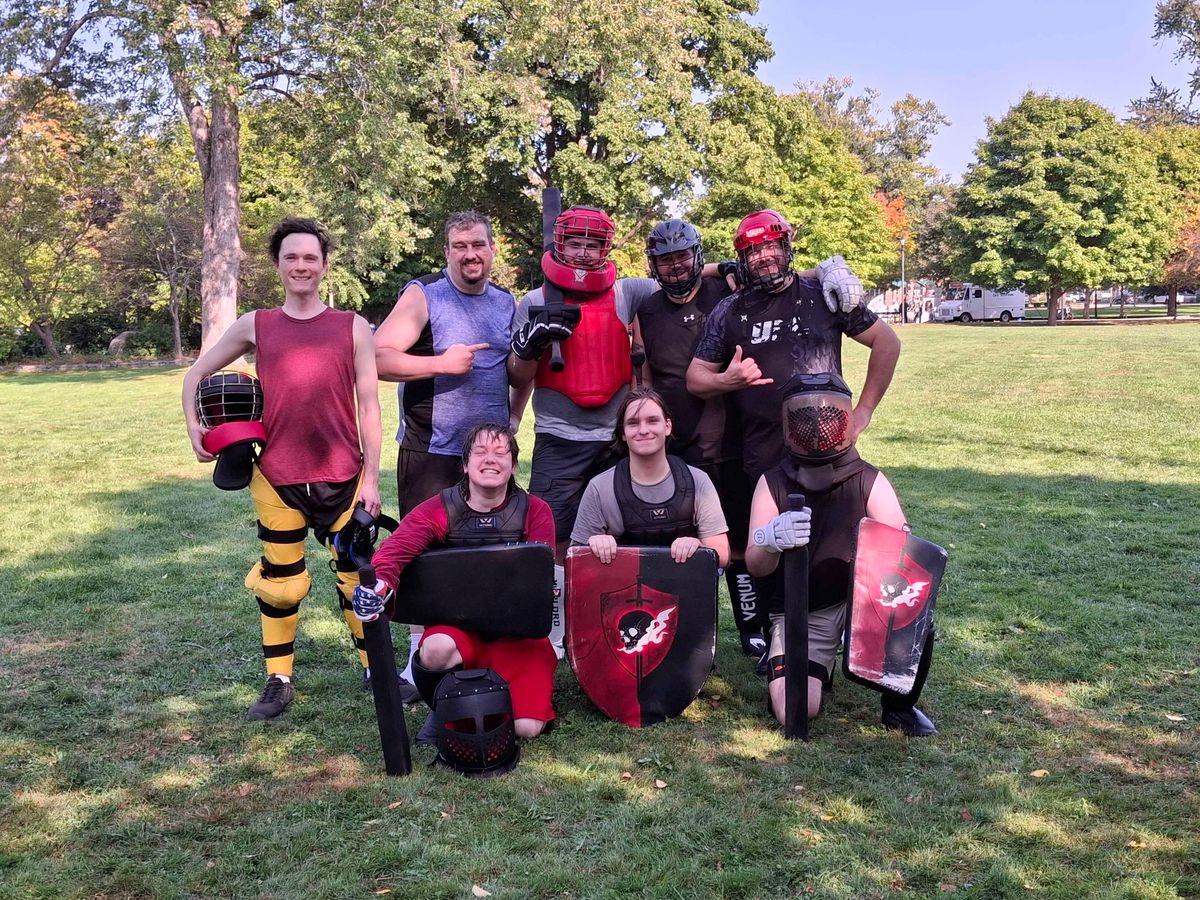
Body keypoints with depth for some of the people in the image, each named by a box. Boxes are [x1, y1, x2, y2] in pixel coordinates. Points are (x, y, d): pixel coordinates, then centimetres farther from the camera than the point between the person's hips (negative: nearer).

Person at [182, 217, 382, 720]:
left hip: (342, 477, -1)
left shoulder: (352, 328, 2)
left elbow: (368, 407, 1)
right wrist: (194, 428, 2)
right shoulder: (255, 326, 5)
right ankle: (279, 681, 24)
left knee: (358, 575, 8)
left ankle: (375, 668, 25)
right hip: (276, 479, 1)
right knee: (278, 581, 11)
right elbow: (197, 373, 17)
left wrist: (371, 477, -3)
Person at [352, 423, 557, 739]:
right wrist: (378, 582, -43)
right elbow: (397, 546, -22)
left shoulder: (535, 511, 1)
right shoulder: (438, 510, -3)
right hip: (458, 624, 0)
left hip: (517, 633, 0)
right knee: (436, 650, -37)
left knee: (528, 727, -17)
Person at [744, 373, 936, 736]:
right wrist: (771, 540, -34)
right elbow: (756, 567, -10)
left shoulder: (870, 481, -4)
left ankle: (899, 706, -1)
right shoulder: (773, 484, -5)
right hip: (801, 614, 0)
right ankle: (821, 665, 17)